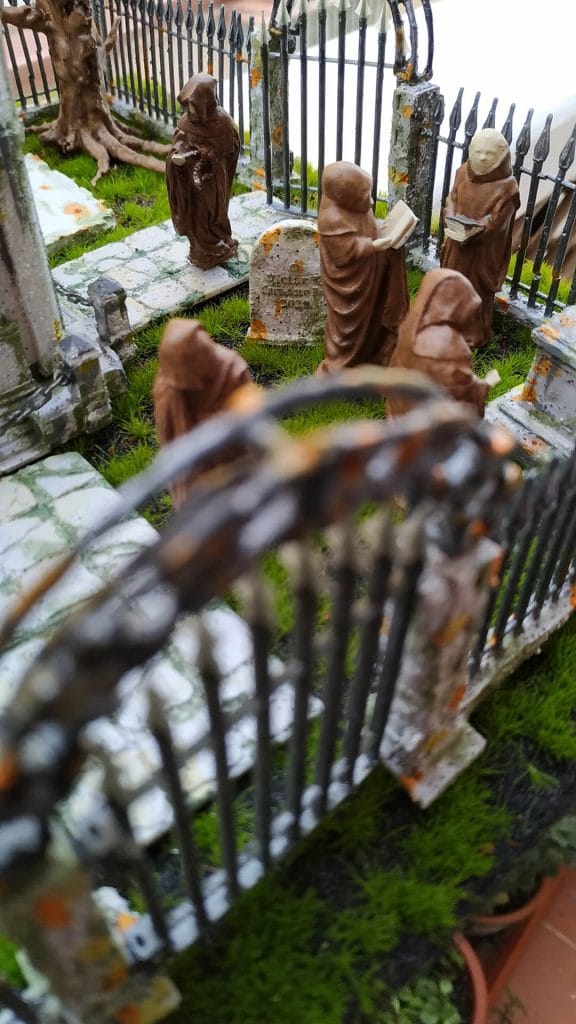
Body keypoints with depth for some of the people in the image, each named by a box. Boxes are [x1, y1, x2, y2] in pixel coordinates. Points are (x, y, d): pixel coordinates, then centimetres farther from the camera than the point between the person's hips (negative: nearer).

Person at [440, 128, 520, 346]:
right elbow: (451, 201, 2)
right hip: (457, 243, 6)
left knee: (477, 291, 9)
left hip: (483, 250, -6)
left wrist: (472, 232, -31)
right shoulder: (463, 172, -4)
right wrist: (452, 222, -18)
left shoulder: (506, 186, -21)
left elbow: (496, 222, -20)